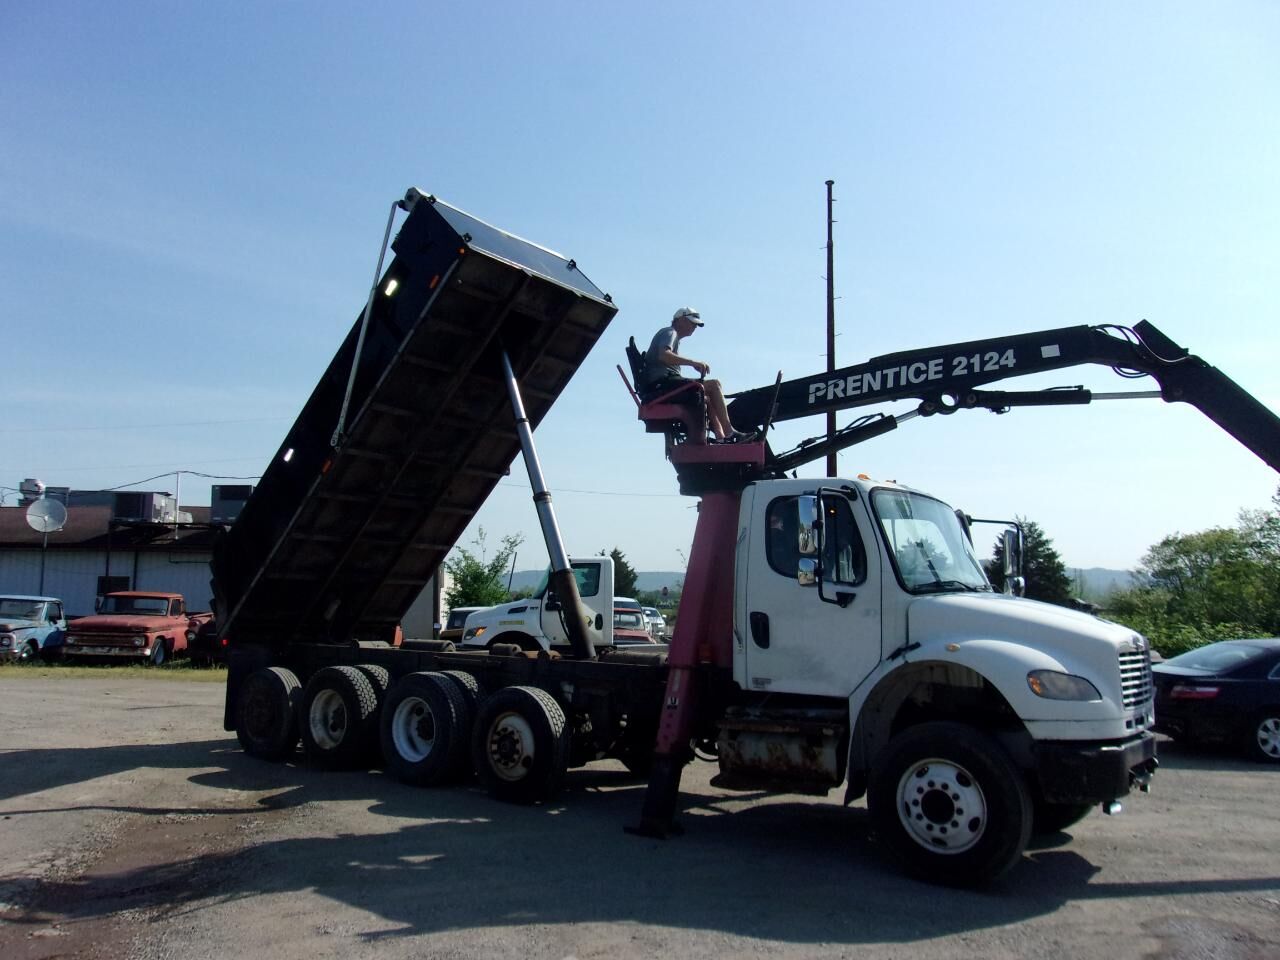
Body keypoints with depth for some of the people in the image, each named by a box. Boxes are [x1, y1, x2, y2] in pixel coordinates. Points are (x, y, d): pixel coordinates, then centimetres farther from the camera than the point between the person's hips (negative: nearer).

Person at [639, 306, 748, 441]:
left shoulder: (674, 337, 33)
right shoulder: (669, 332, 3)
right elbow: (663, 355, -19)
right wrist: (693, 362, -24)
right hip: (661, 383, -10)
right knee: (714, 385, -14)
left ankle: (720, 436, -4)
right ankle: (729, 433, -17)